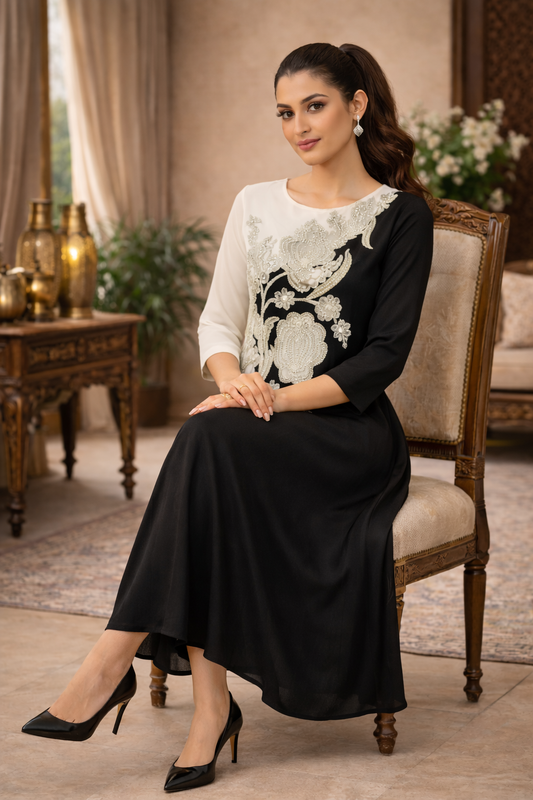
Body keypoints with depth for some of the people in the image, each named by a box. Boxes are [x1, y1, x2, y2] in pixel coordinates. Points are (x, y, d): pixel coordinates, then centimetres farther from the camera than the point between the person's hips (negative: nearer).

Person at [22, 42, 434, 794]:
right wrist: (234, 379, -10)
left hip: (350, 432, -4)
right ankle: (211, 706, -34)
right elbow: (217, 320, 14)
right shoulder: (257, 204, 15)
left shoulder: (400, 215, 1)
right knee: (210, 445, -34)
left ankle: (113, 663, -33)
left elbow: (385, 355, -6)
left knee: (212, 439, -34)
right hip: (253, 428, 4)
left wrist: (277, 400, -17)